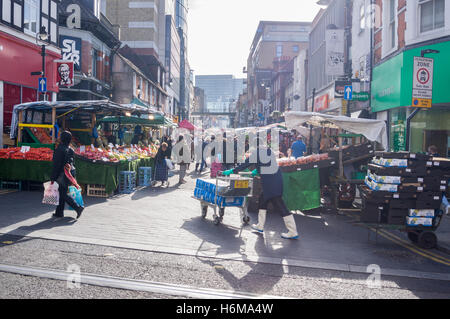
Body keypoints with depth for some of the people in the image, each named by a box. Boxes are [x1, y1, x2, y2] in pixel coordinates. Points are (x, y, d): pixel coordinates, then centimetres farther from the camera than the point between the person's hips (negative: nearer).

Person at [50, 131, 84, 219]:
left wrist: (52, 178, -11)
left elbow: (56, 164, -16)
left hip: (63, 174, -8)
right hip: (70, 172, 8)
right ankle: (59, 212, 22)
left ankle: (78, 208, -10)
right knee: (62, 193, 15)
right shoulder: (71, 150, 6)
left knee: (63, 195, -1)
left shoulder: (60, 149, -16)